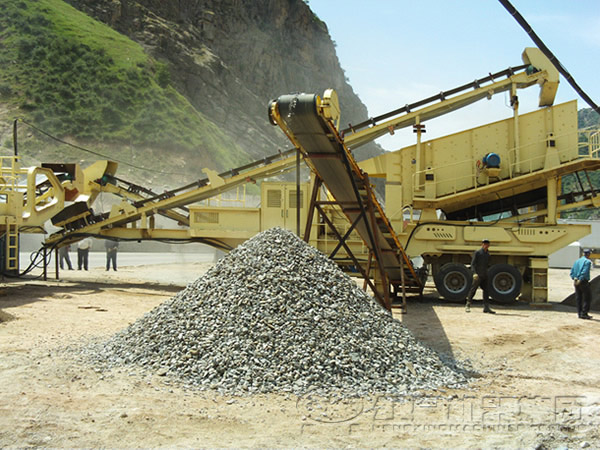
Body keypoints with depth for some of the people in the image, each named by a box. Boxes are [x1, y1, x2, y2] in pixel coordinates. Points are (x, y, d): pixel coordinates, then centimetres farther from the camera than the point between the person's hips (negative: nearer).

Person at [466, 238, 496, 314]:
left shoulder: (487, 254, 15)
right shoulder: (477, 253, -4)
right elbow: (473, 264, -9)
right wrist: (474, 273, -22)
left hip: (484, 276, 6)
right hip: (478, 275, -6)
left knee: (486, 291, -1)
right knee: (473, 290, -2)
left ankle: (486, 308, -4)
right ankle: (468, 306, 8)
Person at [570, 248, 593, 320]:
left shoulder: (577, 261, 13)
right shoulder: (588, 261, -10)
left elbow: (572, 272, 11)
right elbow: (584, 272, -20)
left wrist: (574, 279, 5)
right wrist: (580, 280, -18)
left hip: (576, 282, 7)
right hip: (584, 282, -7)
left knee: (578, 298, 11)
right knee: (587, 298, 2)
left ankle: (579, 313, 14)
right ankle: (584, 313, -2)